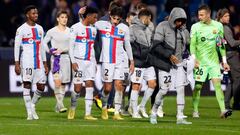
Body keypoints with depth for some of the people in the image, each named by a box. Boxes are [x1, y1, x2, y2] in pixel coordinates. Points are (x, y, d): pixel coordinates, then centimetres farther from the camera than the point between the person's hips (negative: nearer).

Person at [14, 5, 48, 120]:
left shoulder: (39, 29, 15)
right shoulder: (22, 29, -4)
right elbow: (16, 47, -6)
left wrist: (45, 64, 17)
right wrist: (17, 64, -12)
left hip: (38, 61, 6)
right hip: (27, 61, -6)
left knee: (41, 86, 1)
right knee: (27, 85, -7)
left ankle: (32, 105, 24)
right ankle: (30, 113, -6)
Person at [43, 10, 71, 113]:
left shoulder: (70, 31, 5)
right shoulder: (52, 31, 0)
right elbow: (44, 42, 9)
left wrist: (62, 50, -10)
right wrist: (49, 51, -6)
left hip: (66, 57, 3)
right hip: (55, 58, -3)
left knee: (63, 83, 6)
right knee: (57, 81, -17)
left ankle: (58, 106, 16)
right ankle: (60, 105, -18)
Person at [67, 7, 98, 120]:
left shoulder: (93, 29, 14)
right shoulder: (76, 28, -5)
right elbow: (71, 46, -6)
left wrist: (95, 63, 17)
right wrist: (73, 62, -12)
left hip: (90, 61, 5)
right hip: (79, 61, -5)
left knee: (90, 85, -5)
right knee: (78, 87, -4)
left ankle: (88, 114, -6)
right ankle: (72, 109, 20)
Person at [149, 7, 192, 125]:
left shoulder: (183, 31, 9)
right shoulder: (163, 27, -9)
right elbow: (156, 46, -16)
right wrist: (169, 56, -20)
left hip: (178, 63, 5)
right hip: (165, 63, -5)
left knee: (181, 89, -4)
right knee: (164, 90, -4)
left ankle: (180, 117, -1)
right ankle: (153, 113, 17)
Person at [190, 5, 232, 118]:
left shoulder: (218, 26, 5)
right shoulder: (195, 27, -2)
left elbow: (221, 45, 11)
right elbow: (192, 44, -2)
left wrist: (224, 61, 9)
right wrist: (194, 59, -15)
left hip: (214, 61, 1)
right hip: (200, 61, -1)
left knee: (217, 83, -10)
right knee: (198, 86, 0)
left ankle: (223, 111, -16)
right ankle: (195, 111, 12)